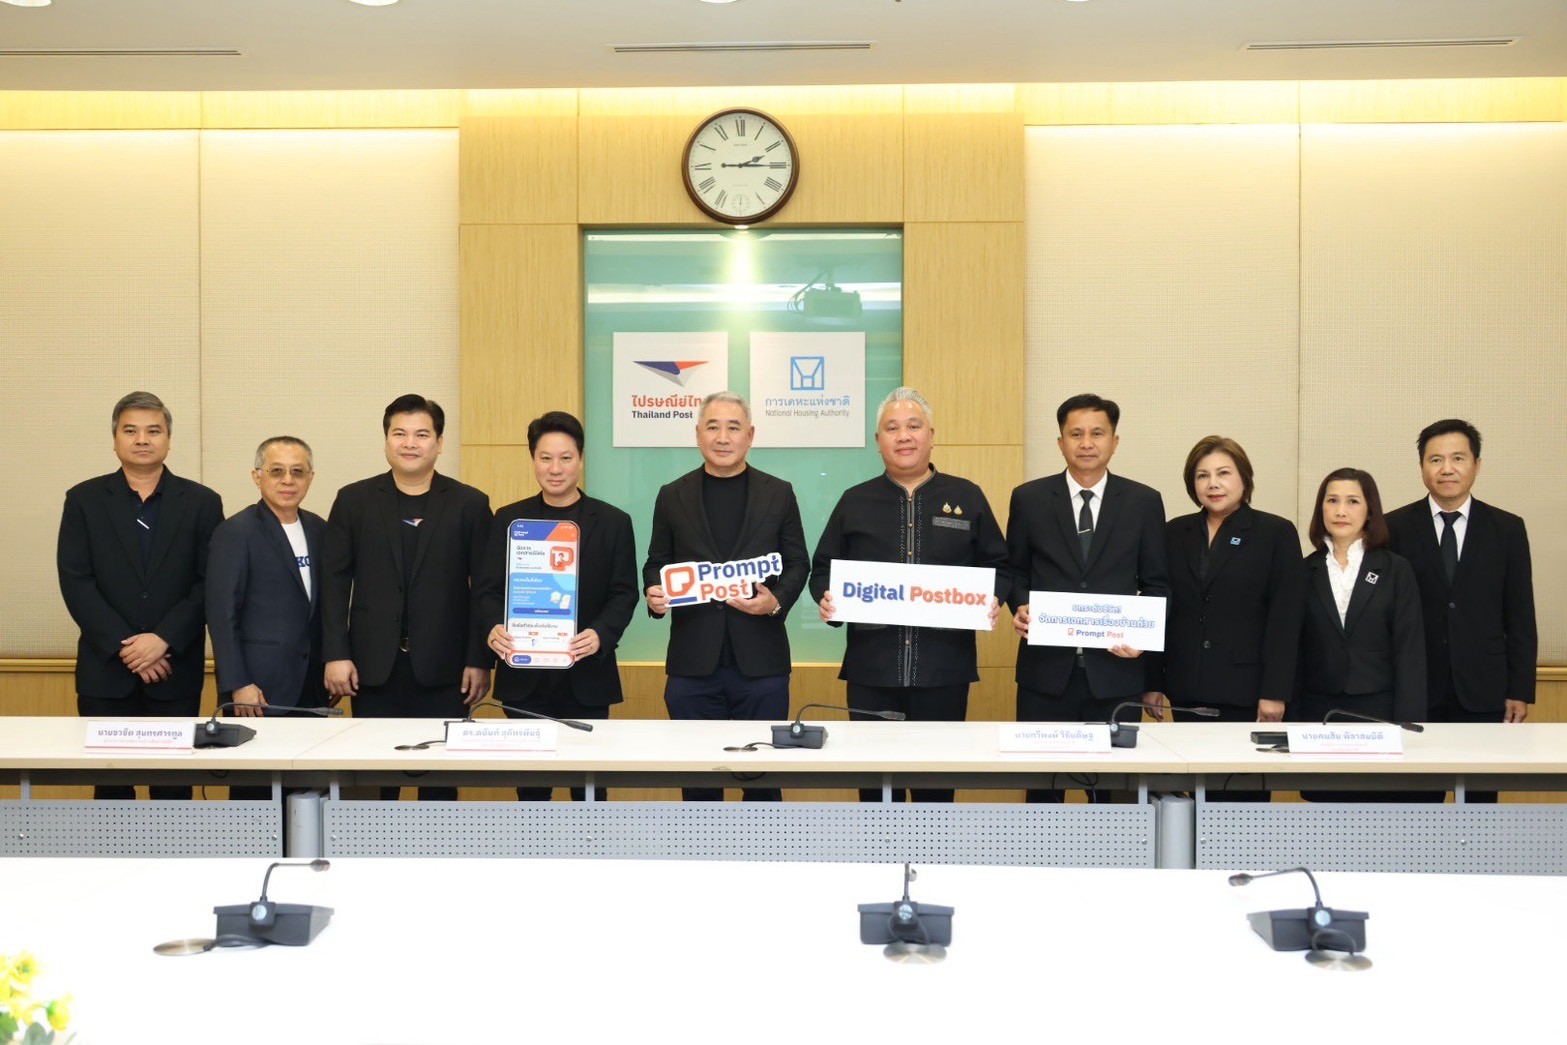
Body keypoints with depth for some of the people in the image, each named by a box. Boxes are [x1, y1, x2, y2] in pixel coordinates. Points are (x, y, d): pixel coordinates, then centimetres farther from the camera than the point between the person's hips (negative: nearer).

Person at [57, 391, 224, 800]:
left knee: (174, 786, 2)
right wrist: (124, 646, -10)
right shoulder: (84, 499, 6)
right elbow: (75, 582, -1)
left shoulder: (202, 502, 5)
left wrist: (164, 640, -12)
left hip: (175, 667, 0)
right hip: (106, 670, 0)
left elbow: (210, 583, -1)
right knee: (111, 783, 3)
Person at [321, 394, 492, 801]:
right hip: (374, 666, 1)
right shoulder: (354, 500, 6)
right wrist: (336, 654, -3)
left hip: (442, 668, -1)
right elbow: (335, 581, 4)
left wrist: (480, 661, -3)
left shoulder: (469, 504, 3)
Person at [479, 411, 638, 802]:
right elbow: (489, 590, 4)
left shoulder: (612, 521, 4)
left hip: (586, 677, -1)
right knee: (530, 783, 6)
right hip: (524, 676, 1)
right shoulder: (508, 520, 8)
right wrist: (494, 627, -18)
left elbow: (624, 594, 0)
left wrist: (601, 634, -19)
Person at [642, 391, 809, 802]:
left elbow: (798, 563, 7)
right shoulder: (673, 496, 7)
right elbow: (656, 562, 11)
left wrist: (777, 601, -12)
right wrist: (653, 592, -11)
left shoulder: (778, 493, 6)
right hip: (693, 661, 1)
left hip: (760, 660, 0)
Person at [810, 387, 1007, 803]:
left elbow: (998, 566, 10)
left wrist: (992, 600, -9)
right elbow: (823, 568, 12)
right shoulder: (855, 501, 9)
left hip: (944, 669, 0)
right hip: (872, 668, 1)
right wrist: (825, 598, -8)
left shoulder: (967, 498, 7)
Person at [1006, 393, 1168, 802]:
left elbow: (1156, 583, 8)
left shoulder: (1143, 502, 4)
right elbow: (1015, 571, 11)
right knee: (1043, 782, 7)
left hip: (1115, 668, 0)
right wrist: (1020, 608, -9)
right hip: (1046, 667, 0)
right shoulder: (1029, 499, 4)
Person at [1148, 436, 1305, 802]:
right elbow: (1160, 612, 10)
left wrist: (1275, 692, -11)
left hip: (1246, 693, -3)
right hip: (1188, 691, 3)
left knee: (1245, 792, -1)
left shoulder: (1277, 533, 0)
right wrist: (1154, 681, 5)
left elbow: (1286, 620, -5)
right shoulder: (1175, 533, 10)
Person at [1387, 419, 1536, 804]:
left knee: (1481, 797, 4)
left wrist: (1521, 689, 2)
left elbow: (1520, 617, 6)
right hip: (1415, 690, -1)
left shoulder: (1507, 529, 5)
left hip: (1483, 691, 1)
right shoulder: (1396, 528, 1)